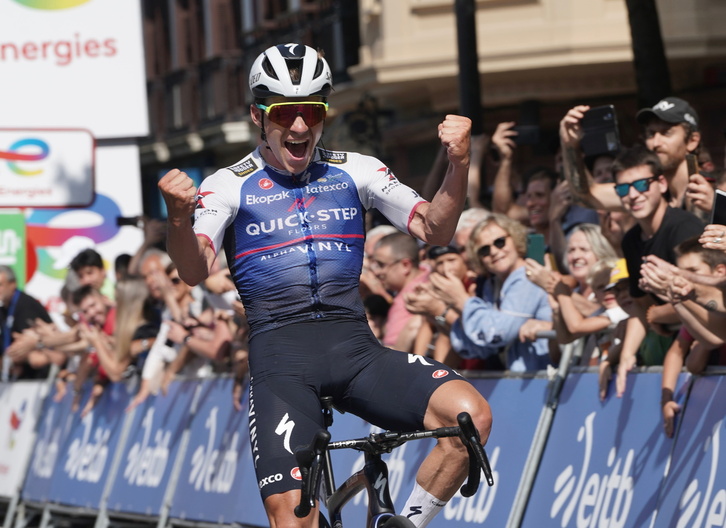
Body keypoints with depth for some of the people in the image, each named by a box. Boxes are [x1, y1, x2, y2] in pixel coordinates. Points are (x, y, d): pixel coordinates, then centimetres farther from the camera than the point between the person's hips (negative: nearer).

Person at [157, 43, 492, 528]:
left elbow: (434, 230, 4)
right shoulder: (230, 187, 5)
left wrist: (459, 164, -14)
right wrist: (180, 217, -31)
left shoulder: (354, 172, 13)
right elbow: (195, 270, -10)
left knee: (471, 414, -22)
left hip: (354, 347, 2)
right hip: (281, 358, -2)